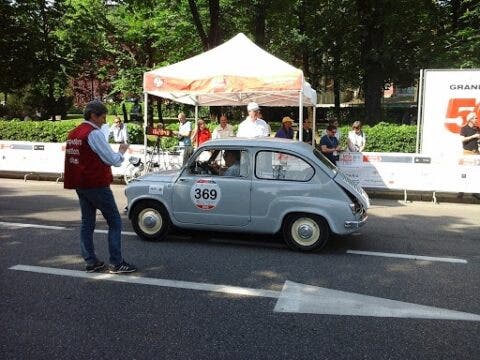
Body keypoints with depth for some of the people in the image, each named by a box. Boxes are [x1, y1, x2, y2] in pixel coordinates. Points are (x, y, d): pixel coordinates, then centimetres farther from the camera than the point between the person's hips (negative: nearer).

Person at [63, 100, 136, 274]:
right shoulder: (94, 133, -15)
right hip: (96, 184, -9)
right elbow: (113, 160, -15)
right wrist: (122, 151, 2)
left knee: (87, 222, 13)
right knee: (114, 222, -1)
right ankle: (116, 263, -1)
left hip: (80, 184, 9)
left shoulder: (73, 133, 12)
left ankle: (91, 262, 18)